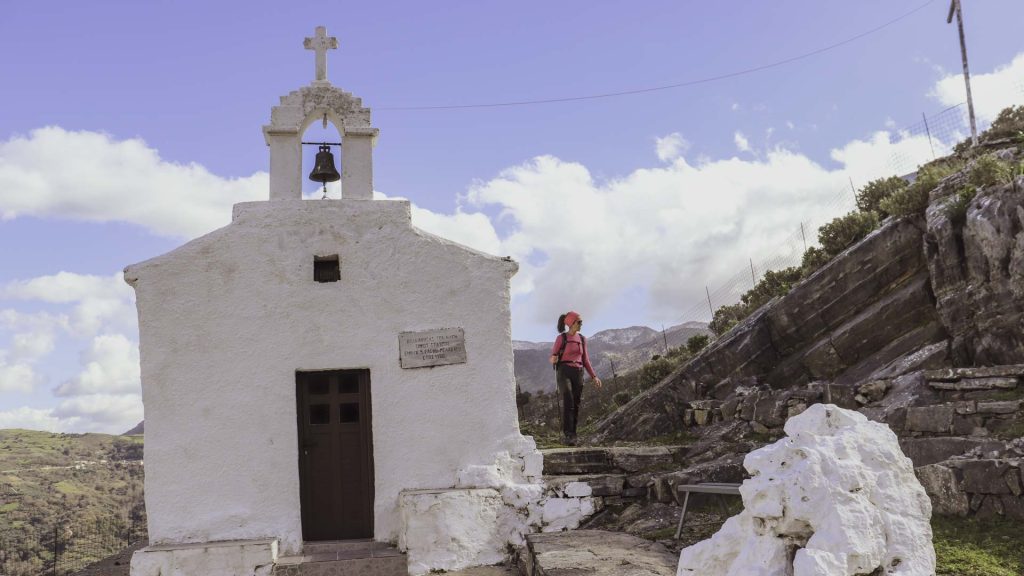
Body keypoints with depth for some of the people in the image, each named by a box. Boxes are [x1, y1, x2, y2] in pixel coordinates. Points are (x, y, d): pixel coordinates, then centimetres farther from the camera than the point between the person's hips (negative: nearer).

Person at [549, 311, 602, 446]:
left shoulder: (582, 339, 12)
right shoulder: (561, 338, -1)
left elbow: (585, 360, 17)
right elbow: (553, 357, 2)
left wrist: (594, 376, 10)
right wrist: (553, 359, -23)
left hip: (578, 373, 5)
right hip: (564, 372, -5)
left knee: (576, 405, 1)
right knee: (568, 403, -20)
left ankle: (572, 436, 8)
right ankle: (567, 434, -20)